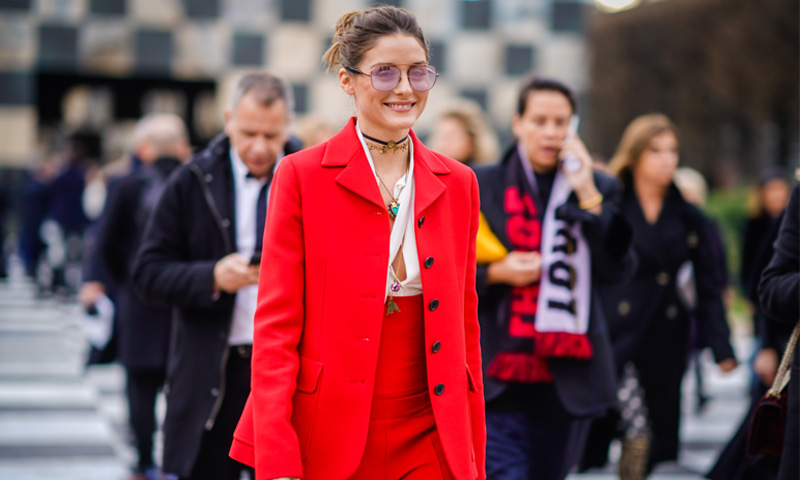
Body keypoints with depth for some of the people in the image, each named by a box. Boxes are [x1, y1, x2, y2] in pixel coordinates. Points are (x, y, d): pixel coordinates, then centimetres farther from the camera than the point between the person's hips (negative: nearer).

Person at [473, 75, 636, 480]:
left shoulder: (598, 188, 10)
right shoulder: (480, 186, 6)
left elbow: (617, 271, -4)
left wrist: (588, 197, -10)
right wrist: (494, 273, -10)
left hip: (568, 379, 2)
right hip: (498, 378, -2)